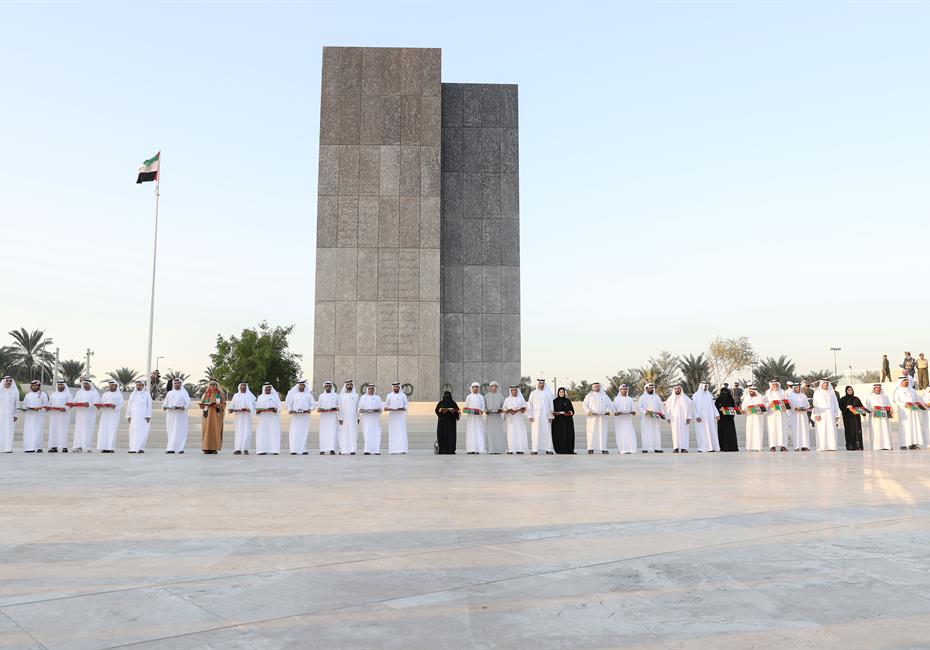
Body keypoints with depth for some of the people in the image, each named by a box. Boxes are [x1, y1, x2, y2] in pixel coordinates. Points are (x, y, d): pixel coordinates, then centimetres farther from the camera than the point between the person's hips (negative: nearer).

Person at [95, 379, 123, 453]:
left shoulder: (119, 394, 7)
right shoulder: (105, 394, 21)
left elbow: (121, 405, -2)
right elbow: (101, 402, 16)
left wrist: (114, 406, -19)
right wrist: (99, 405, -6)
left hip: (114, 414, -4)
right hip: (105, 414, 4)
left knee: (112, 431, -10)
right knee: (103, 430, -5)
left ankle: (111, 448, -10)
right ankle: (104, 448, -4)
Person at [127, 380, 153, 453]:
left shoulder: (146, 394, 5)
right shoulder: (132, 394, 14)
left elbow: (149, 406, 1)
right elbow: (129, 406, 14)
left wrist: (148, 416, -6)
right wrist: (128, 416, 7)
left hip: (143, 416, -3)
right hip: (134, 416, 3)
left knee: (142, 432, -5)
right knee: (133, 432, -3)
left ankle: (141, 448, -2)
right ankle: (133, 448, -3)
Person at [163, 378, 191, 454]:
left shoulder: (184, 393, 10)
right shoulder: (169, 393, 18)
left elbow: (188, 403, 0)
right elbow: (165, 403, 14)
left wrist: (181, 407, -19)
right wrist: (164, 407, -9)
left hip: (181, 415, -2)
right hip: (171, 415, 2)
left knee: (180, 431, -7)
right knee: (171, 431, -3)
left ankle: (180, 448, -6)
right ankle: (171, 449, -3)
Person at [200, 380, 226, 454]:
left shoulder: (220, 394, 5)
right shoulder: (206, 394, 14)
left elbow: (223, 404, 1)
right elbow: (201, 404, 15)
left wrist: (217, 405, -17)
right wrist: (205, 405, -7)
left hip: (216, 415, -2)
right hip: (207, 415, 2)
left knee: (216, 430, -7)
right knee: (207, 430, -5)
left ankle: (215, 448, -5)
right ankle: (207, 448, -4)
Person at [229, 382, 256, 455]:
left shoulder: (250, 396, 12)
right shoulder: (236, 396, 15)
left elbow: (254, 404, 3)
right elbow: (232, 405, 8)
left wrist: (249, 409, -15)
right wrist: (232, 409, -12)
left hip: (247, 416, 0)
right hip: (238, 416, 0)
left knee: (247, 432, -7)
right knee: (239, 432, -7)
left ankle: (245, 449, -6)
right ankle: (238, 449, -10)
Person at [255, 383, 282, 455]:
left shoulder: (275, 396, 11)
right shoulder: (260, 397, 16)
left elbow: (279, 407, 2)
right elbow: (257, 409, 10)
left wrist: (274, 409, -18)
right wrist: (260, 410, -13)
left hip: (273, 419, -1)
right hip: (263, 418, 1)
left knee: (273, 433, -8)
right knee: (263, 434, -7)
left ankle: (274, 450, -10)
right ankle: (262, 450, -8)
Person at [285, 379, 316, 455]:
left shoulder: (308, 394, 11)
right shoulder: (294, 394, 11)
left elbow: (313, 404, 8)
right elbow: (288, 403, 9)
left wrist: (310, 409, -10)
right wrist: (289, 410, -8)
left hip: (305, 416, 0)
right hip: (295, 416, 0)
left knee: (304, 432, -3)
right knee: (294, 432, -5)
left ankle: (303, 450, 0)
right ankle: (293, 450, -5)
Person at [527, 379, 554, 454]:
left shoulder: (548, 393, 8)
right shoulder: (533, 393, 6)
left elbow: (551, 405, 6)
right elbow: (529, 405, 4)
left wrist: (550, 416, -1)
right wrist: (530, 416, -3)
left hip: (546, 416, 1)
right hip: (536, 416, -1)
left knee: (547, 432, -2)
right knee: (536, 433, -3)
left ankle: (548, 449, 0)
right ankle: (534, 449, -2)